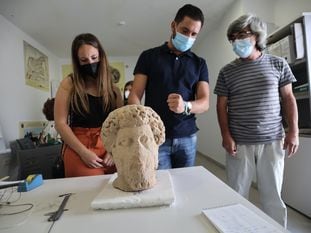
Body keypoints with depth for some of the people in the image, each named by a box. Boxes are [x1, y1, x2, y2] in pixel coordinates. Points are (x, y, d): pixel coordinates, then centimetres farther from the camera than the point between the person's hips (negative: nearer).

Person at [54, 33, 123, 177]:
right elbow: (60, 123, -4)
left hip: (110, 151, 2)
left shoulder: (112, 87, 7)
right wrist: (83, 152, -11)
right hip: (79, 151, -2)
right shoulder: (69, 84, 1)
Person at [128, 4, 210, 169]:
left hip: (187, 138, 3)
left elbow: (204, 102, 1)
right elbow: (135, 95, -2)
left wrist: (185, 106, -22)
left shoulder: (199, 63, 9)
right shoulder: (149, 56, 4)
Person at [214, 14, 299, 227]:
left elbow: (288, 98, 8)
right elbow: (222, 105, 3)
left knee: (273, 195, 10)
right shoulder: (227, 72, 4)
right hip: (239, 143, 0)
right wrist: (226, 136, -5)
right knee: (237, 194, 7)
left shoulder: (278, 64, 6)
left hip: (272, 141, 1)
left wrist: (293, 131, 0)